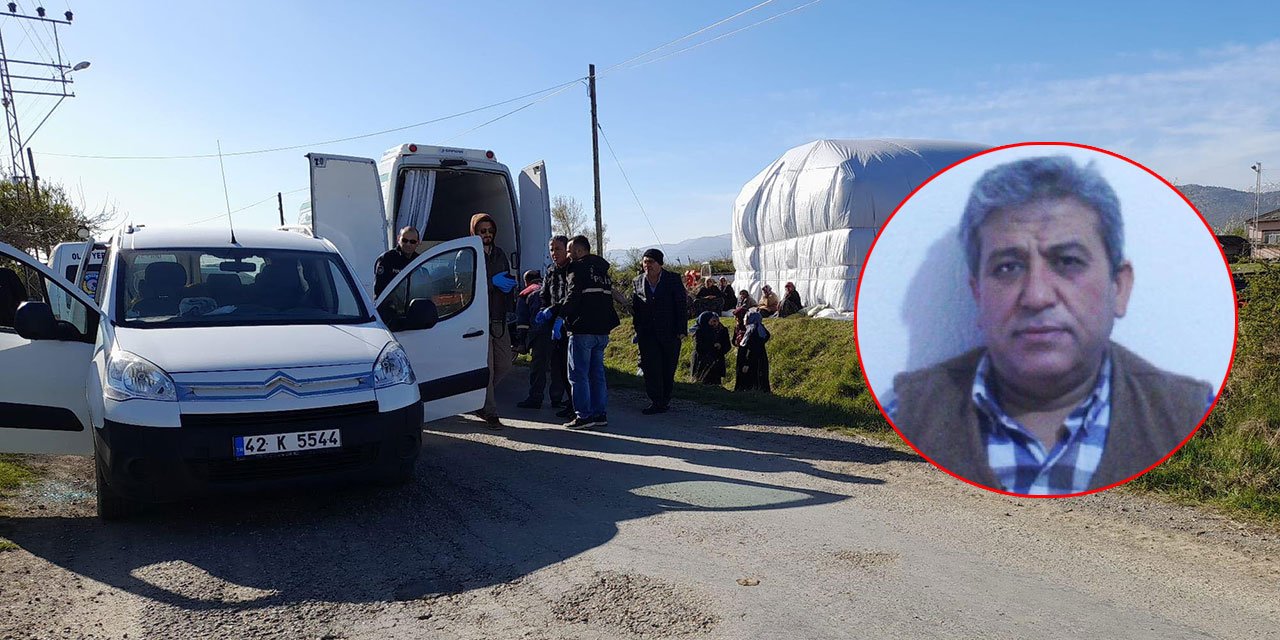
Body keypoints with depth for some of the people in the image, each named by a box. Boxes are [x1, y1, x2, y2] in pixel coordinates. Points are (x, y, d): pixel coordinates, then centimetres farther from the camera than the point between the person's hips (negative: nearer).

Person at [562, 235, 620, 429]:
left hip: (583, 330, -8)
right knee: (597, 373, 13)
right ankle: (601, 414, 13)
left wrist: (561, 317, -21)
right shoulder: (604, 269, 20)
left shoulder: (579, 267, -7)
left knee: (578, 374, -2)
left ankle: (584, 415, -4)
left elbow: (573, 295, -19)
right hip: (602, 330, 8)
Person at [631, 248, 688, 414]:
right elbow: (635, 308, 12)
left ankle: (665, 399, 17)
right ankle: (656, 402, 0)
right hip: (647, 334, 2)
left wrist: (681, 330, -7)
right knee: (651, 368, -4)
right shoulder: (637, 282, 6)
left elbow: (681, 306, -2)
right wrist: (637, 330, 6)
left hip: (670, 332, -2)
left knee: (669, 368, 5)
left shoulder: (673, 279, -2)